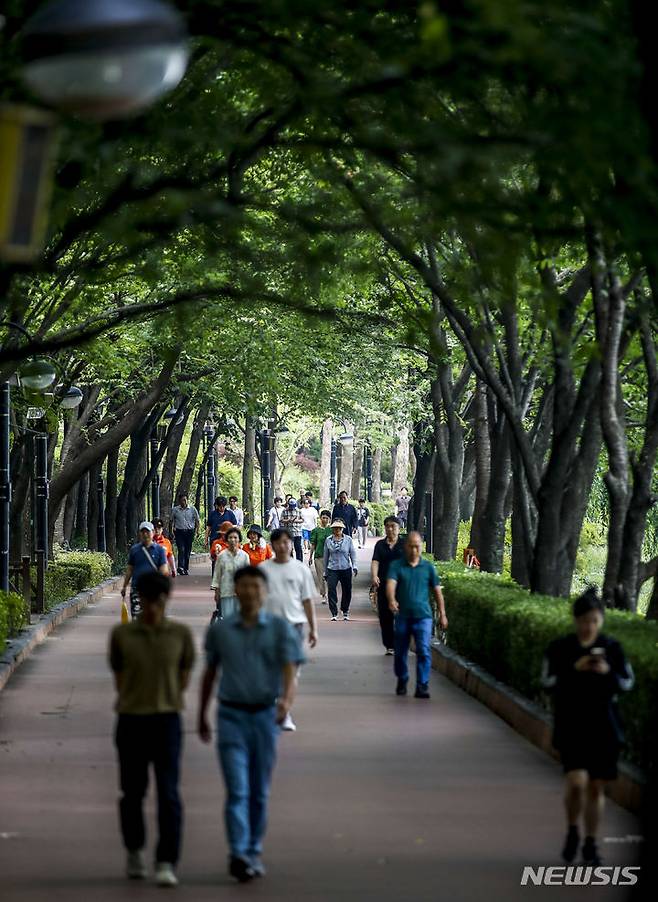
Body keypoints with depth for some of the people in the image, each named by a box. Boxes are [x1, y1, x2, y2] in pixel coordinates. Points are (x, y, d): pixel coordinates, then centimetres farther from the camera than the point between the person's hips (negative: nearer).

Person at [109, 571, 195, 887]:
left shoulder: (180, 633, 1)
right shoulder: (122, 634, 1)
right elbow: (119, 676, 11)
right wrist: (135, 704, 10)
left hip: (167, 721, -1)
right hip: (130, 721, 1)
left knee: (168, 793, -8)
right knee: (133, 791, 10)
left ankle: (167, 864, -8)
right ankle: (134, 850, 31)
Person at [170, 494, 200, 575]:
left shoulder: (192, 509, 2)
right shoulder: (175, 510, 3)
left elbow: (197, 520, 9)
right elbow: (171, 521, 12)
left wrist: (197, 530, 0)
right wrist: (171, 531, 5)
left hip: (189, 532, 1)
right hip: (179, 532, -1)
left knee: (188, 551, 5)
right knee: (181, 549, -15)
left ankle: (186, 569, 13)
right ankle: (181, 567, -22)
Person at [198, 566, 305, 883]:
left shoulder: (280, 629, 2)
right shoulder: (220, 631, 6)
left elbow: (289, 669, -10)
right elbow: (210, 674, 17)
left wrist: (287, 699, -29)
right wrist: (202, 716, 21)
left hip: (265, 714, 0)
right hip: (231, 715, 0)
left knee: (259, 791, 9)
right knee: (237, 789, -11)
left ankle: (253, 853, 21)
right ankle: (238, 854, -18)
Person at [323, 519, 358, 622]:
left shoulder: (348, 539, 1)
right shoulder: (328, 540, 5)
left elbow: (353, 554, 3)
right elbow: (326, 556, 11)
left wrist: (354, 567, -9)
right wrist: (325, 571, 14)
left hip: (346, 569, 0)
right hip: (332, 569, 0)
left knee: (347, 591, 8)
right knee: (331, 590, -15)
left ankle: (345, 612, 28)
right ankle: (334, 613, -12)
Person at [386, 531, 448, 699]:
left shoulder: (428, 567, 6)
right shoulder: (396, 566, 2)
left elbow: (437, 591, 13)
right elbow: (391, 584, -15)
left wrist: (442, 614, 11)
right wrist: (391, 600, -35)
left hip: (423, 616, -1)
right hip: (402, 616, 1)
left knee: (424, 651, -13)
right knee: (400, 652, 12)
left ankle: (422, 686, -12)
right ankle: (402, 681, 33)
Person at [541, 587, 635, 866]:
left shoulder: (612, 647, 3)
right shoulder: (559, 648, -3)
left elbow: (627, 683, 5)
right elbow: (547, 681, -7)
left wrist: (608, 672, -15)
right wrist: (574, 669, -20)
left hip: (604, 728, 2)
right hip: (571, 727, -2)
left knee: (596, 787, 6)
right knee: (577, 781, -17)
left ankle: (590, 844, 21)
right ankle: (572, 832, 10)